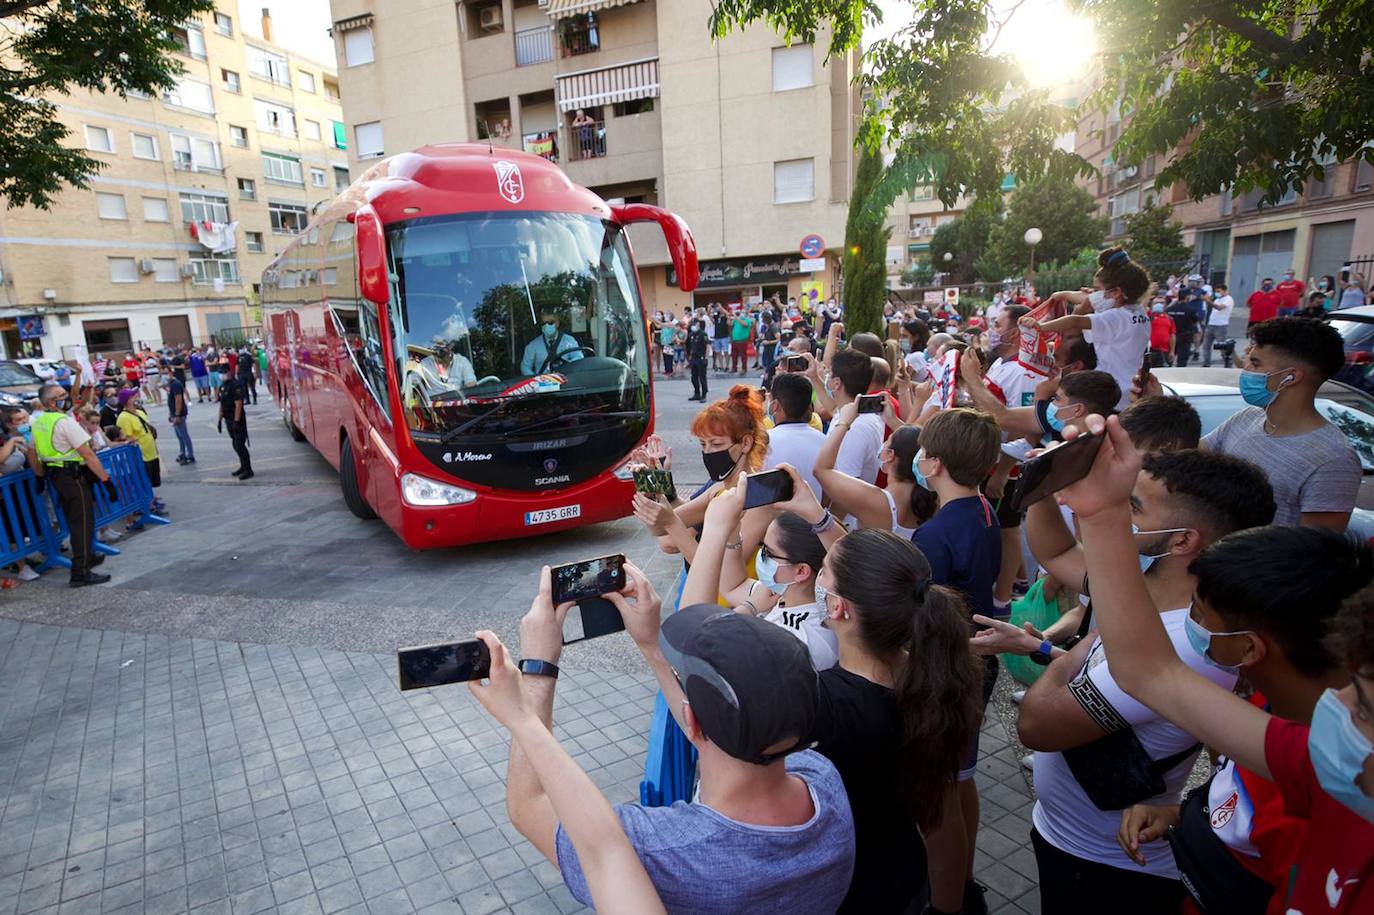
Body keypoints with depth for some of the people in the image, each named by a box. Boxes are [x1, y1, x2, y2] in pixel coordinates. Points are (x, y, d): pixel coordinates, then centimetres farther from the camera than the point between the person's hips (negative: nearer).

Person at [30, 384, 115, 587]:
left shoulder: (37, 423, 9)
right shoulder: (65, 421, -18)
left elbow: (33, 453, 19)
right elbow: (87, 454, -21)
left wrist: (42, 476, 29)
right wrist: (106, 479, -19)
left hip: (55, 476, 9)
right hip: (74, 477, -9)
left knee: (74, 521, 22)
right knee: (83, 523, -4)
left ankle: (87, 557, 38)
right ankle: (81, 573, -4)